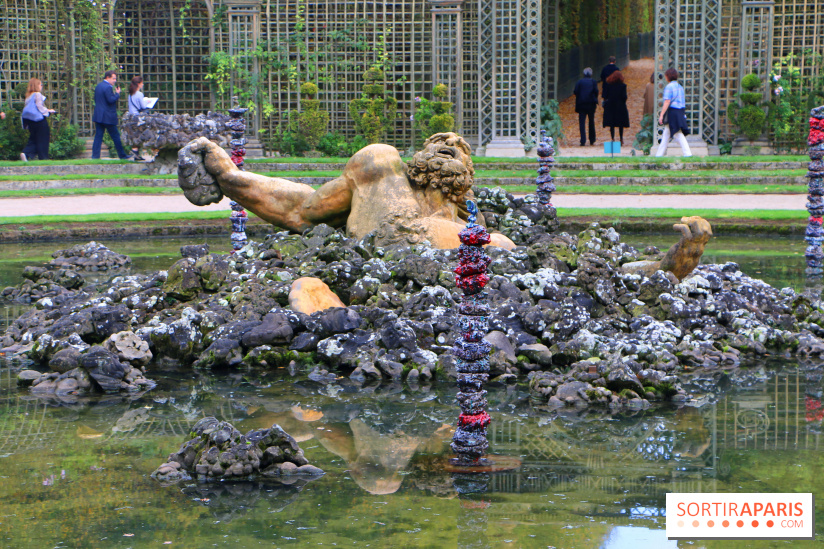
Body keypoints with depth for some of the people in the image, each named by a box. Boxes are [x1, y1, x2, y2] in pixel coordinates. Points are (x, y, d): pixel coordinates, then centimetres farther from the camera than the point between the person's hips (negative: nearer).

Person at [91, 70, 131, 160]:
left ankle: (95, 156, -2)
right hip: (108, 117, -8)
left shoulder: (98, 86, 14)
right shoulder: (108, 87, -15)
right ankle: (122, 155, 11)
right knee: (115, 136, 3)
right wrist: (117, 94, -8)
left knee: (98, 136, 5)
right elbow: (111, 100, -23)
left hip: (98, 115, 8)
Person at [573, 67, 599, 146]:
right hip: (591, 104, 1)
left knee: (582, 122, -3)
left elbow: (575, 92, -5)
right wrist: (595, 100, 6)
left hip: (581, 104, -1)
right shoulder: (593, 82, 5)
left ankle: (583, 141, -14)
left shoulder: (579, 82, 5)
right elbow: (596, 91, -7)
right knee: (591, 122, 14)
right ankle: (592, 140, 18)